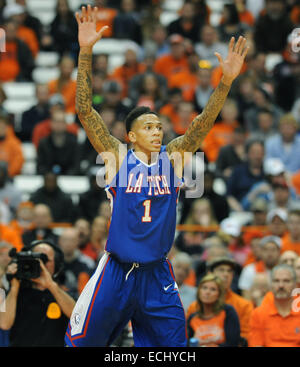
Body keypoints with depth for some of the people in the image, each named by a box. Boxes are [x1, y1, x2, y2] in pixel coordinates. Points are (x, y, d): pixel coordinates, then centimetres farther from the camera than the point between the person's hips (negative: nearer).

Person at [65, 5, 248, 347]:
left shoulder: (172, 156, 5)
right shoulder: (117, 157, -3)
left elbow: (203, 123, -3)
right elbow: (85, 111, -10)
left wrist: (226, 81, -19)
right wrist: (85, 53, -20)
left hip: (157, 274, 3)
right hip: (117, 271, -3)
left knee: (173, 346, 4)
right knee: (81, 342, 1)